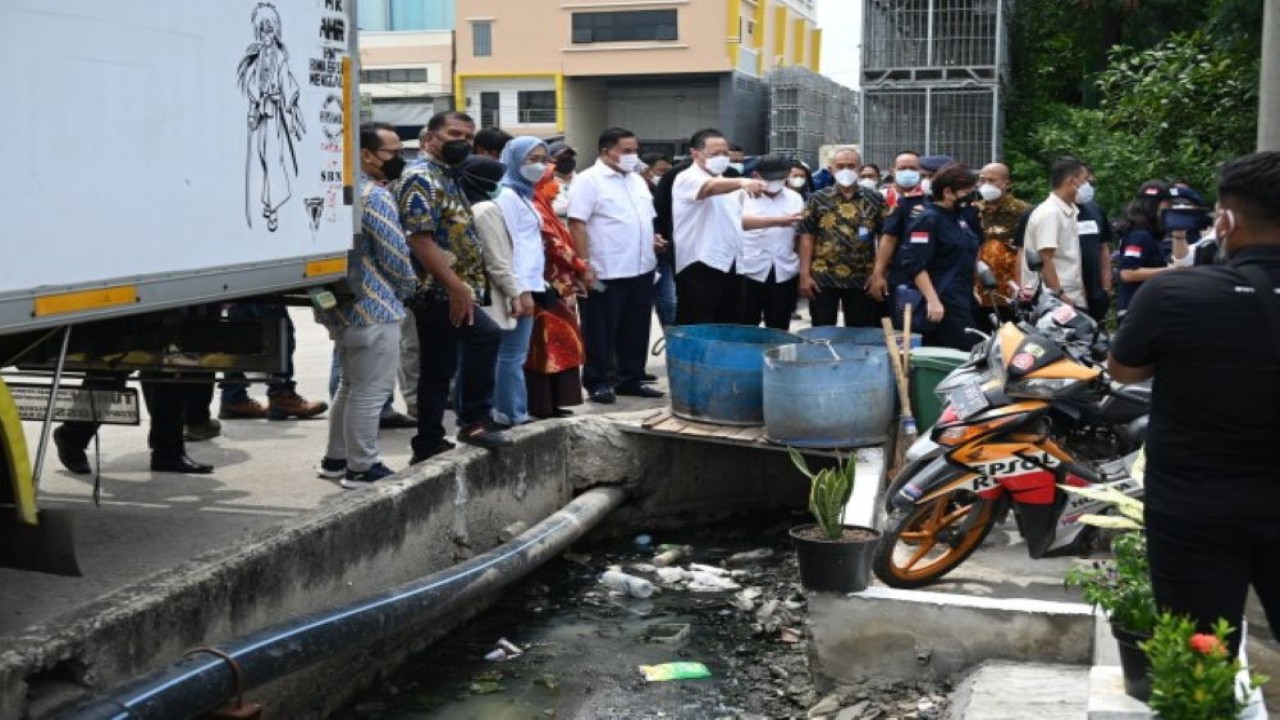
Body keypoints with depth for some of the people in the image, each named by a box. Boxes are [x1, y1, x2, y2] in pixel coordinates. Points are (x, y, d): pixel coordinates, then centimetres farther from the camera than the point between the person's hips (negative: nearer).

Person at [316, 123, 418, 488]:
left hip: (343, 306, 10)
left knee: (351, 385, 20)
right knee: (371, 390, -3)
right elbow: (395, 255, -16)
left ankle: (335, 458, 27)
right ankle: (362, 467, 3)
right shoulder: (375, 196, -16)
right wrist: (409, 288, 3)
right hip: (373, 309, -10)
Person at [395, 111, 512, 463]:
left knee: (439, 371, 11)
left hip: (444, 291, 10)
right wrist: (456, 286, -26)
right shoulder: (421, 178, -11)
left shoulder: (449, 178, 19)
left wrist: (462, 286, 18)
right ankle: (475, 420, -16)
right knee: (485, 334, -24)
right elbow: (419, 238, -22)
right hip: (437, 289, -10)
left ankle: (428, 445, 17)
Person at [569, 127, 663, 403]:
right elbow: (577, 225, -14)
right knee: (601, 333, 2)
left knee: (636, 331, 13)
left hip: (641, 270, 8)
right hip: (606, 273, -7)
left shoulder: (637, 180, 15)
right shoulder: (589, 180, -9)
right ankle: (597, 383, 11)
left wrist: (652, 238, 4)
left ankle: (631, 379, 23)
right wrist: (585, 265, -19)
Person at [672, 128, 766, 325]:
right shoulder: (688, 179, -10)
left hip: (730, 266, 8)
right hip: (700, 268, -8)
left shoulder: (727, 183, 19)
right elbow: (710, 188, -33)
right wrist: (741, 182, -50)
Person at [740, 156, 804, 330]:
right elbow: (743, 222, -21)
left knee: (778, 329, 9)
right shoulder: (746, 196, -3)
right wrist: (779, 221, -31)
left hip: (785, 272, 3)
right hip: (750, 271, -3)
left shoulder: (795, 198, 9)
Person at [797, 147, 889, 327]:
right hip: (823, 278, -1)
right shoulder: (817, 199, 3)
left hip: (862, 280, 1)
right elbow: (807, 237, 1)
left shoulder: (874, 200, 4)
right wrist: (804, 274, -6)